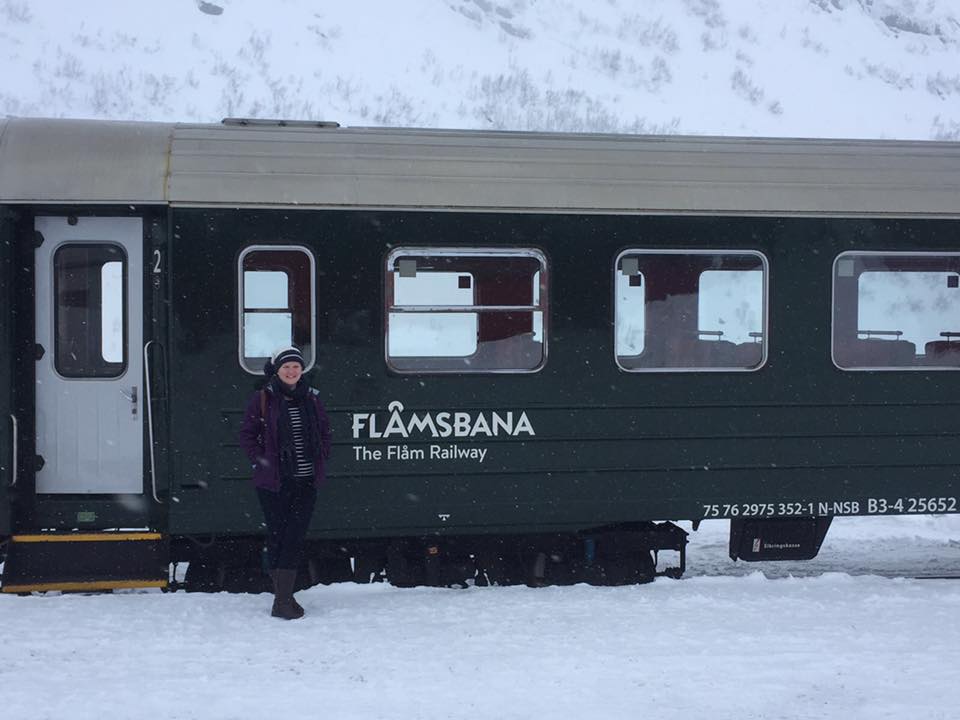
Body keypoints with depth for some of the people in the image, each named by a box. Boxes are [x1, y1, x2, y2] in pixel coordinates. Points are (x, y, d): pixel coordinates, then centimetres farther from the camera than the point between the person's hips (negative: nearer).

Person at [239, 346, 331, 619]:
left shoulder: (312, 399, 9)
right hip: (273, 483, -3)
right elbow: (247, 435, 2)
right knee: (277, 536, 0)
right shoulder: (262, 400, -2)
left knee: (295, 537, -4)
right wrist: (262, 461, -7)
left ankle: (284, 598, -3)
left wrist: (320, 459, 7)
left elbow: (325, 432, 19)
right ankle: (282, 597, 5)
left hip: (306, 481, 3)